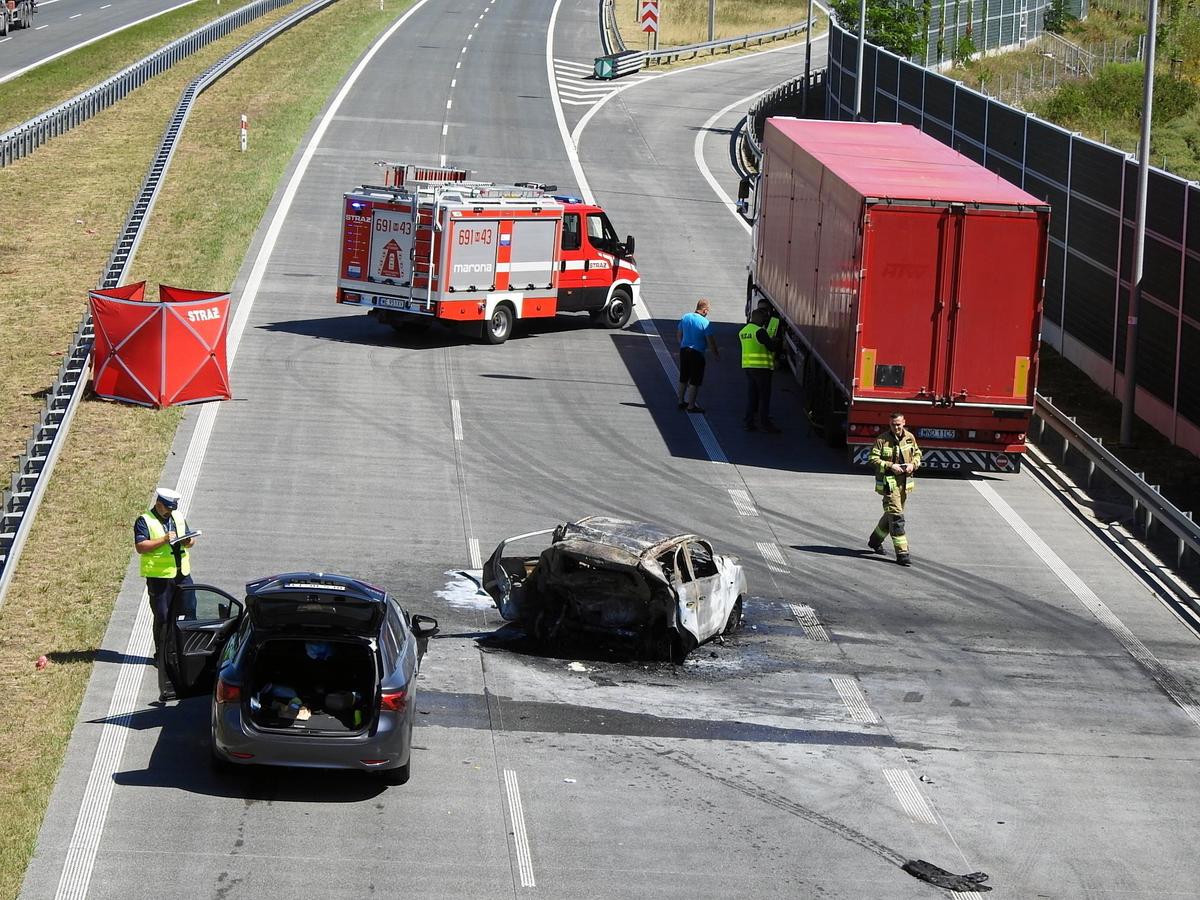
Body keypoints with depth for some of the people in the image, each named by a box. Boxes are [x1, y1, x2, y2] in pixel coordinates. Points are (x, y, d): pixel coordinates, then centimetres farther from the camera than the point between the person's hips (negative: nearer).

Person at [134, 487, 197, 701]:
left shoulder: (178, 518, 13)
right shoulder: (145, 521, -7)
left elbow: (191, 539, 20)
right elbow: (140, 546, -17)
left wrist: (189, 541, -5)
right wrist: (163, 540, -25)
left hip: (182, 574, 5)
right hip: (158, 577, -5)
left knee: (190, 610, 0)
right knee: (162, 617, 1)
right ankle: (160, 655, 13)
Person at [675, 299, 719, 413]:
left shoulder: (685, 318, 3)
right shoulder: (705, 322, -15)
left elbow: (678, 335, 14)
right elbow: (710, 341, -13)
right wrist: (716, 354, 1)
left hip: (683, 351, 6)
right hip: (697, 353, -6)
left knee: (683, 378, 19)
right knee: (695, 381, 2)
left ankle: (681, 401, 28)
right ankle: (691, 406, 4)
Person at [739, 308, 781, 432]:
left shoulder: (742, 331, 11)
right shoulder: (760, 331, -14)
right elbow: (772, 347, -14)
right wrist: (775, 342, 9)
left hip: (747, 366, 7)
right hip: (761, 366, -7)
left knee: (751, 395, 12)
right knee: (764, 396, 0)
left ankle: (748, 422, 11)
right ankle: (764, 423, 0)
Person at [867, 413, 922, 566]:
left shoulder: (909, 437, 6)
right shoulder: (882, 440, -10)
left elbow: (917, 453, 19)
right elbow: (872, 459, -10)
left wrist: (913, 464, -3)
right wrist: (890, 466, -20)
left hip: (905, 481, 6)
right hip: (889, 482, -6)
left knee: (891, 514, 18)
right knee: (896, 515, -12)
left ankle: (875, 540, 40)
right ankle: (902, 552, -14)